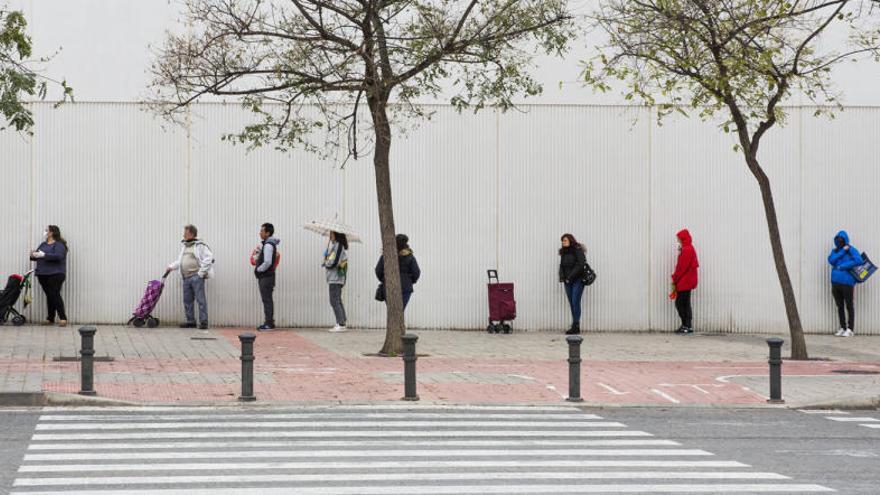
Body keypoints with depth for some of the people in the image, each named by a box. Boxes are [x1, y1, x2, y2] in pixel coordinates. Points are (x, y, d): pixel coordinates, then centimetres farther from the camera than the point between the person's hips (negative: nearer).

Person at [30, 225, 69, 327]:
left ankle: (63, 318, -13)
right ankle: (50, 318, 9)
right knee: (49, 296, 7)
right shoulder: (43, 244, 19)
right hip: (43, 274, 7)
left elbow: (58, 256, -20)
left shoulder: (59, 245, -5)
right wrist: (33, 255, -7)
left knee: (55, 295, -13)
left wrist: (44, 255, -25)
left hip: (55, 274, -7)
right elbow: (37, 255, 17)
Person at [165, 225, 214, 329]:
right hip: (186, 278, 8)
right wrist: (171, 267, 13)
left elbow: (209, 258, -13)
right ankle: (191, 321, 15)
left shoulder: (200, 246, -5)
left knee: (200, 299, -9)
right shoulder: (184, 246, 19)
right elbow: (180, 261, 27)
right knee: (187, 301, 8)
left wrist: (201, 272, -14)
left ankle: (203, 322, -9)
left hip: (196, 277, -8)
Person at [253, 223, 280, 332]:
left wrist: (258, 269, -12)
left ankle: (269, 323, -7)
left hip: (266, 277, -10)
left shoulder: (268, 245, -16)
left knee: (267, 300, -8)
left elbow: (267, 262, -24)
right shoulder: (266, 244, 15)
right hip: (264, 276, 10)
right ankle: (269, 322, 18)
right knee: (266, 299, 13)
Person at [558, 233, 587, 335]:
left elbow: (580, 265, -16)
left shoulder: (578, 251, -8)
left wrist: (570, 277, -17)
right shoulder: (563, 252, 14)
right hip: (568, 281, 7)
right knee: (571, 303, 4)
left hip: (577, 281, -7)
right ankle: (575, 326, 6)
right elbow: (561, 266, 17)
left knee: (575, 302, -12)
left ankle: (576, 326, -11)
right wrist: (562, 277, -2)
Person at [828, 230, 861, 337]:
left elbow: (858, 260, -19)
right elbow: (831, 260, -5)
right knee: (840, 306, 11)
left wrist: (842, 266, -17)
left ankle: (850, 329, 4)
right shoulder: (835, 251, 13)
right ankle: (842, 328, 19)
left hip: (847, 283, -6)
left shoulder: (851, 250, -3)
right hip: (836, 283, 6)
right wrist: (842, 251, -12)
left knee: (849, 306, 0)